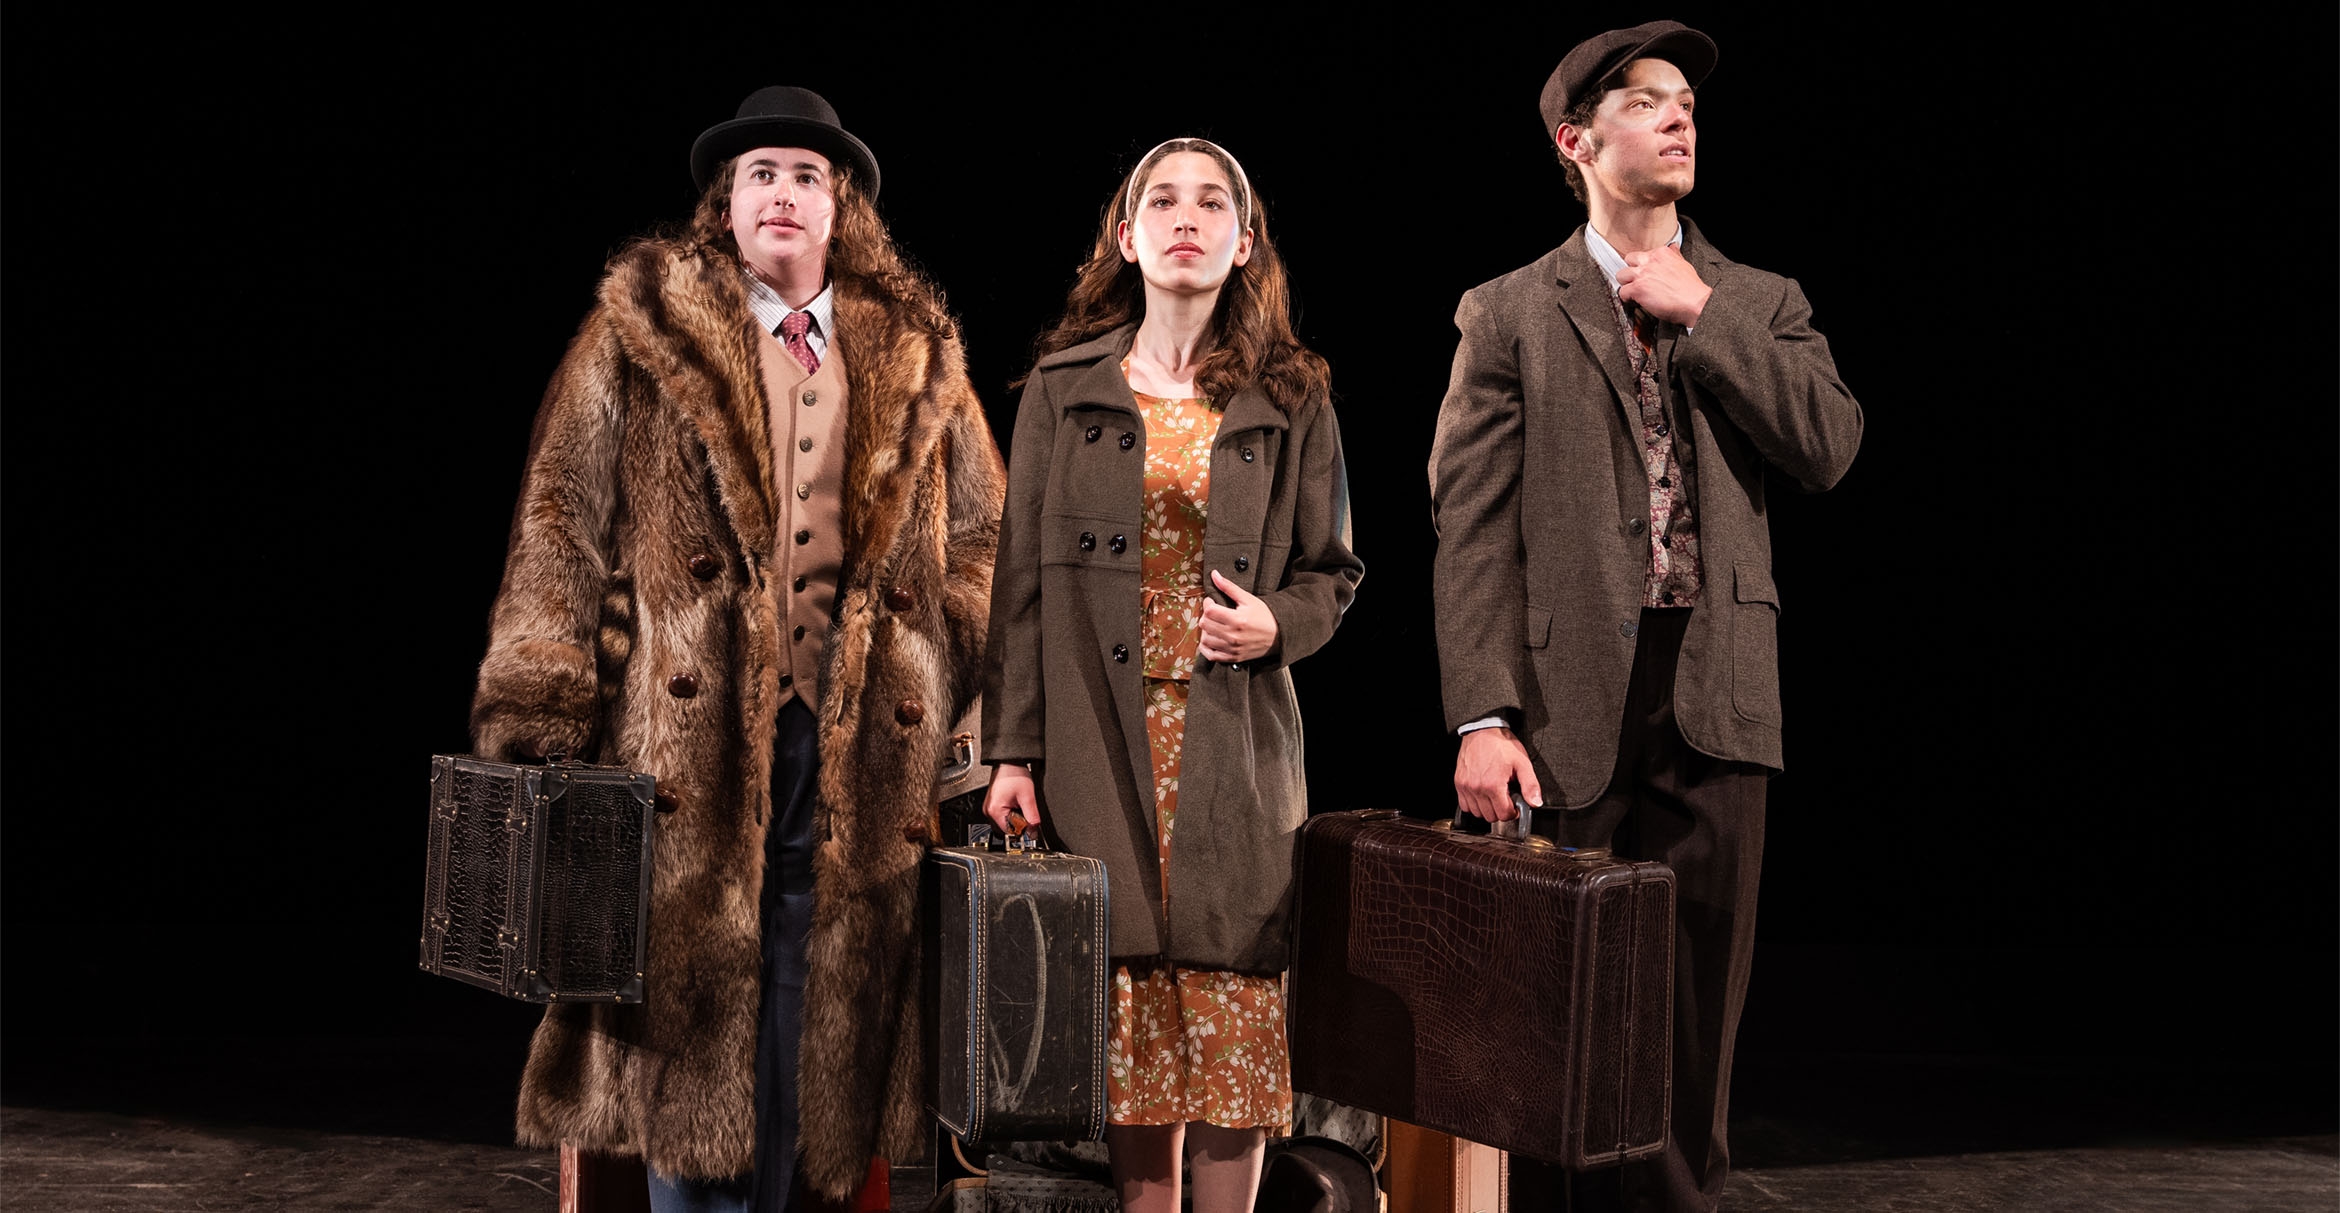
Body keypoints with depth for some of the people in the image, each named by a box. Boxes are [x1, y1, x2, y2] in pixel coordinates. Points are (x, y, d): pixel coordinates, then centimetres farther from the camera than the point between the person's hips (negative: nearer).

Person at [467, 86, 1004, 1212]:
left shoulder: (914, 357, 14)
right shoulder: (643, 332, 7)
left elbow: (980, 540, 18)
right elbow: (561, 531, 2)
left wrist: (968, 716, 7)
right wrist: (538, 729, -6)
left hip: (856, 740, 2)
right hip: (693, 733, -2)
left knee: (803, 1024, 4)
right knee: (688, 1012, -1)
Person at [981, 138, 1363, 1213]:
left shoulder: (1291, 398, 7)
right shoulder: (1064, 388, 7)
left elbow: (1331, 569, 13)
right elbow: (1023, 580, 5)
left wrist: (1278, 623, -10)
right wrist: (1012, 750, 0)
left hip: (1237, 744, 0)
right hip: (1102, 740, 0)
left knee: (1234, 1012, 0)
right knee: (1125, 1014, 2)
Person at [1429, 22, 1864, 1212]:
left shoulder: (1761, 303, 14)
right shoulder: (1508, 314, 6)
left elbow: (1829, 446, -4)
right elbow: (1471, 528, -2)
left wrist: (1699, 315, -4)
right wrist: (1483, 717, -12)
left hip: (1712, 703, 2)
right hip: (1567, 705, -2)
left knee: (1693, 1004, 7)